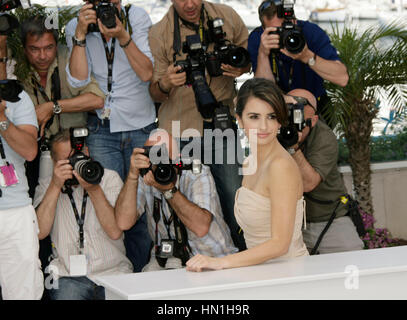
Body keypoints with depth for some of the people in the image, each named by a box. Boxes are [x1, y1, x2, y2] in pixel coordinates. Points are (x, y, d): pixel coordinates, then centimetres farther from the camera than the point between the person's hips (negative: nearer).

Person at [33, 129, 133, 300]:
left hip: (113, 272, 1)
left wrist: (93, 188, -14)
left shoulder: (109, 178, 7)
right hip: (68, 276, -1)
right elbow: (40, 232, -7)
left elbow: (115, 231, -7)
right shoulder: (46, 185, 10)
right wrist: (56, 186, -11)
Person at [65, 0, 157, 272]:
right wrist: (81, 34, -18)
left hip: (141, 126, 0)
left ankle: (140, 277, 11)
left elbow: (146, 73, -11)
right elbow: (78, 80, -12)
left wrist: (123, 36, -22)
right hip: (102, 130, 0)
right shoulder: (75, 27, 1)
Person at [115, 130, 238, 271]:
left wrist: (168, 189, -31)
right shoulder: (143, 180, -3)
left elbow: (201, 228, -26)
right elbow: (124, 223, -18)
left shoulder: (198, 174, -11)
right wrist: (133, 174, -23)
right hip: (166, 259, 3)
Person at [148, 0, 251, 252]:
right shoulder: (159, 34, -2)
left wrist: (240, 68, -6)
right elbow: (155, 94, 2)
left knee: (234, 196, -5)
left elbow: (249, 54, 18)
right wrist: (165, 84, -22)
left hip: (222, 121, 1)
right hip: (180, 125, -1)